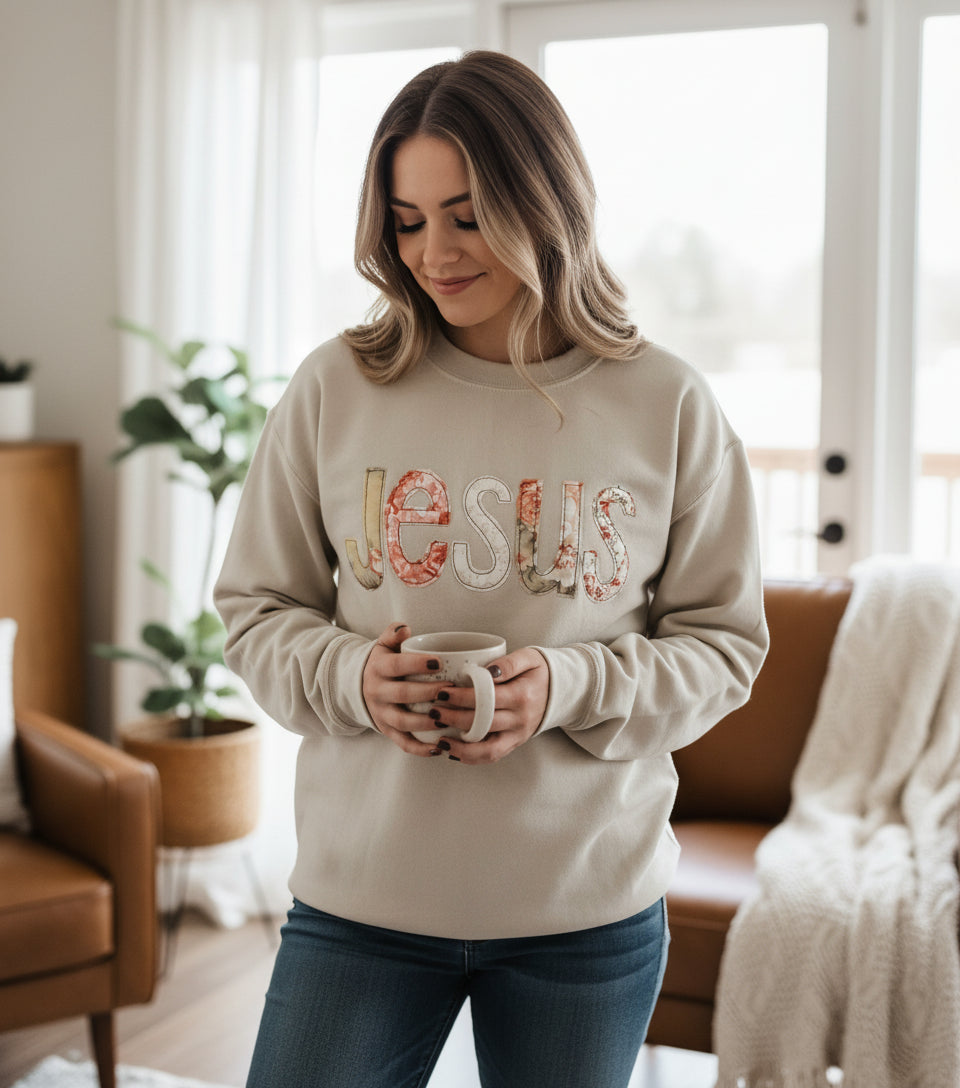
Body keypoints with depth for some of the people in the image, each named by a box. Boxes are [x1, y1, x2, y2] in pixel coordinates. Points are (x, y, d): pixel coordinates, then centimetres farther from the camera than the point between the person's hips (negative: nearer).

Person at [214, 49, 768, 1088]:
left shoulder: (668, 407, -3)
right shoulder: (334, 389, -3)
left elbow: (724, 640, 1)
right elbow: (254, 609, 5)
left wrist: (573, 690, -16)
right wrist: (346, 674, -16)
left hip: (592, 905, 1)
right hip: (360, 894, 0)